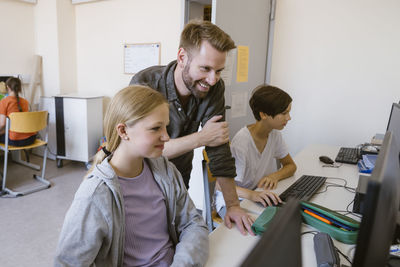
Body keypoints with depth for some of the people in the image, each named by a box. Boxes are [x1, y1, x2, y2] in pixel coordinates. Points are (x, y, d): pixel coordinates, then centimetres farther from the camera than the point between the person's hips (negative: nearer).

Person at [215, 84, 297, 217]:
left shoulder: (274, 134, -2)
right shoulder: (242, 142, -26)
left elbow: (291, 166, 8)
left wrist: (275, 175, -14)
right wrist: (251, 194, -45)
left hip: (261, 196, 7)